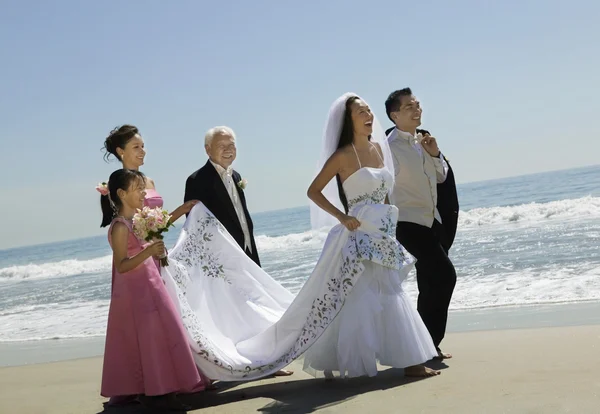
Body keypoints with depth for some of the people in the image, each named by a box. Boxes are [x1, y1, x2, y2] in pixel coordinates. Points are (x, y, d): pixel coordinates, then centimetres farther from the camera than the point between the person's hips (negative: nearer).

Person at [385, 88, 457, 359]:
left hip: (432, 221, 8)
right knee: (445, 275, -15)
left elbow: (441, 177, 17)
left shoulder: (423, 140, 9)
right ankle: (429, 342, -3)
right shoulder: (391, 147, -15)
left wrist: (435, 154, -2)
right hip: (409, 223, -8)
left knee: (431, 283, 11)